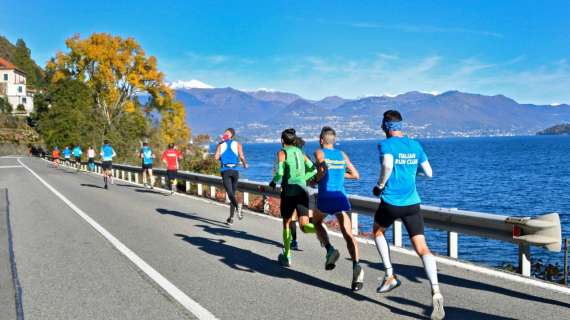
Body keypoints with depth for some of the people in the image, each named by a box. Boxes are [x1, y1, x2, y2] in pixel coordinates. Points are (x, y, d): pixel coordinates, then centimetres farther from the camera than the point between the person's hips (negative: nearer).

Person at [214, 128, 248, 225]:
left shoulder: (220, 144, 7)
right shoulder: (237, 144, 6)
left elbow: (216, 157, -4)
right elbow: (242, 157, -5)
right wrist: (245, 164, 17)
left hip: (225, 171, -1)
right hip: (235, 170, 1)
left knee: (230, 193, -11)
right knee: (233, 192, 12)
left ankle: (237, 206, -43)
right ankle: (231, 218, 14)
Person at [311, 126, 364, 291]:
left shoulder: (319, 152, 3)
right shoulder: (342, 154, 17)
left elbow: (322, 168, -18)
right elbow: (356, 175, 21)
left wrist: (316, 179, 0)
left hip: (325, 197, -3)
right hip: (341, 197, 3)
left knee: (316, 222, 26)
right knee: (348, 235, -4)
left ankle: (330, 249, 3)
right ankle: (356, 265, -27)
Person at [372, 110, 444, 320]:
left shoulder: (385, 145, -5)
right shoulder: (416, 145, 10)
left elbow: (387, 165, -25)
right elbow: (428, 173, 15)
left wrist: (379, 186, -10)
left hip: (390, 202, -3)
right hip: (412, 203, 3)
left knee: (378, 230, 26)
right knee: (421, 247, -3)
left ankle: (390, 276, 20)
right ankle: (435, 291, -23)